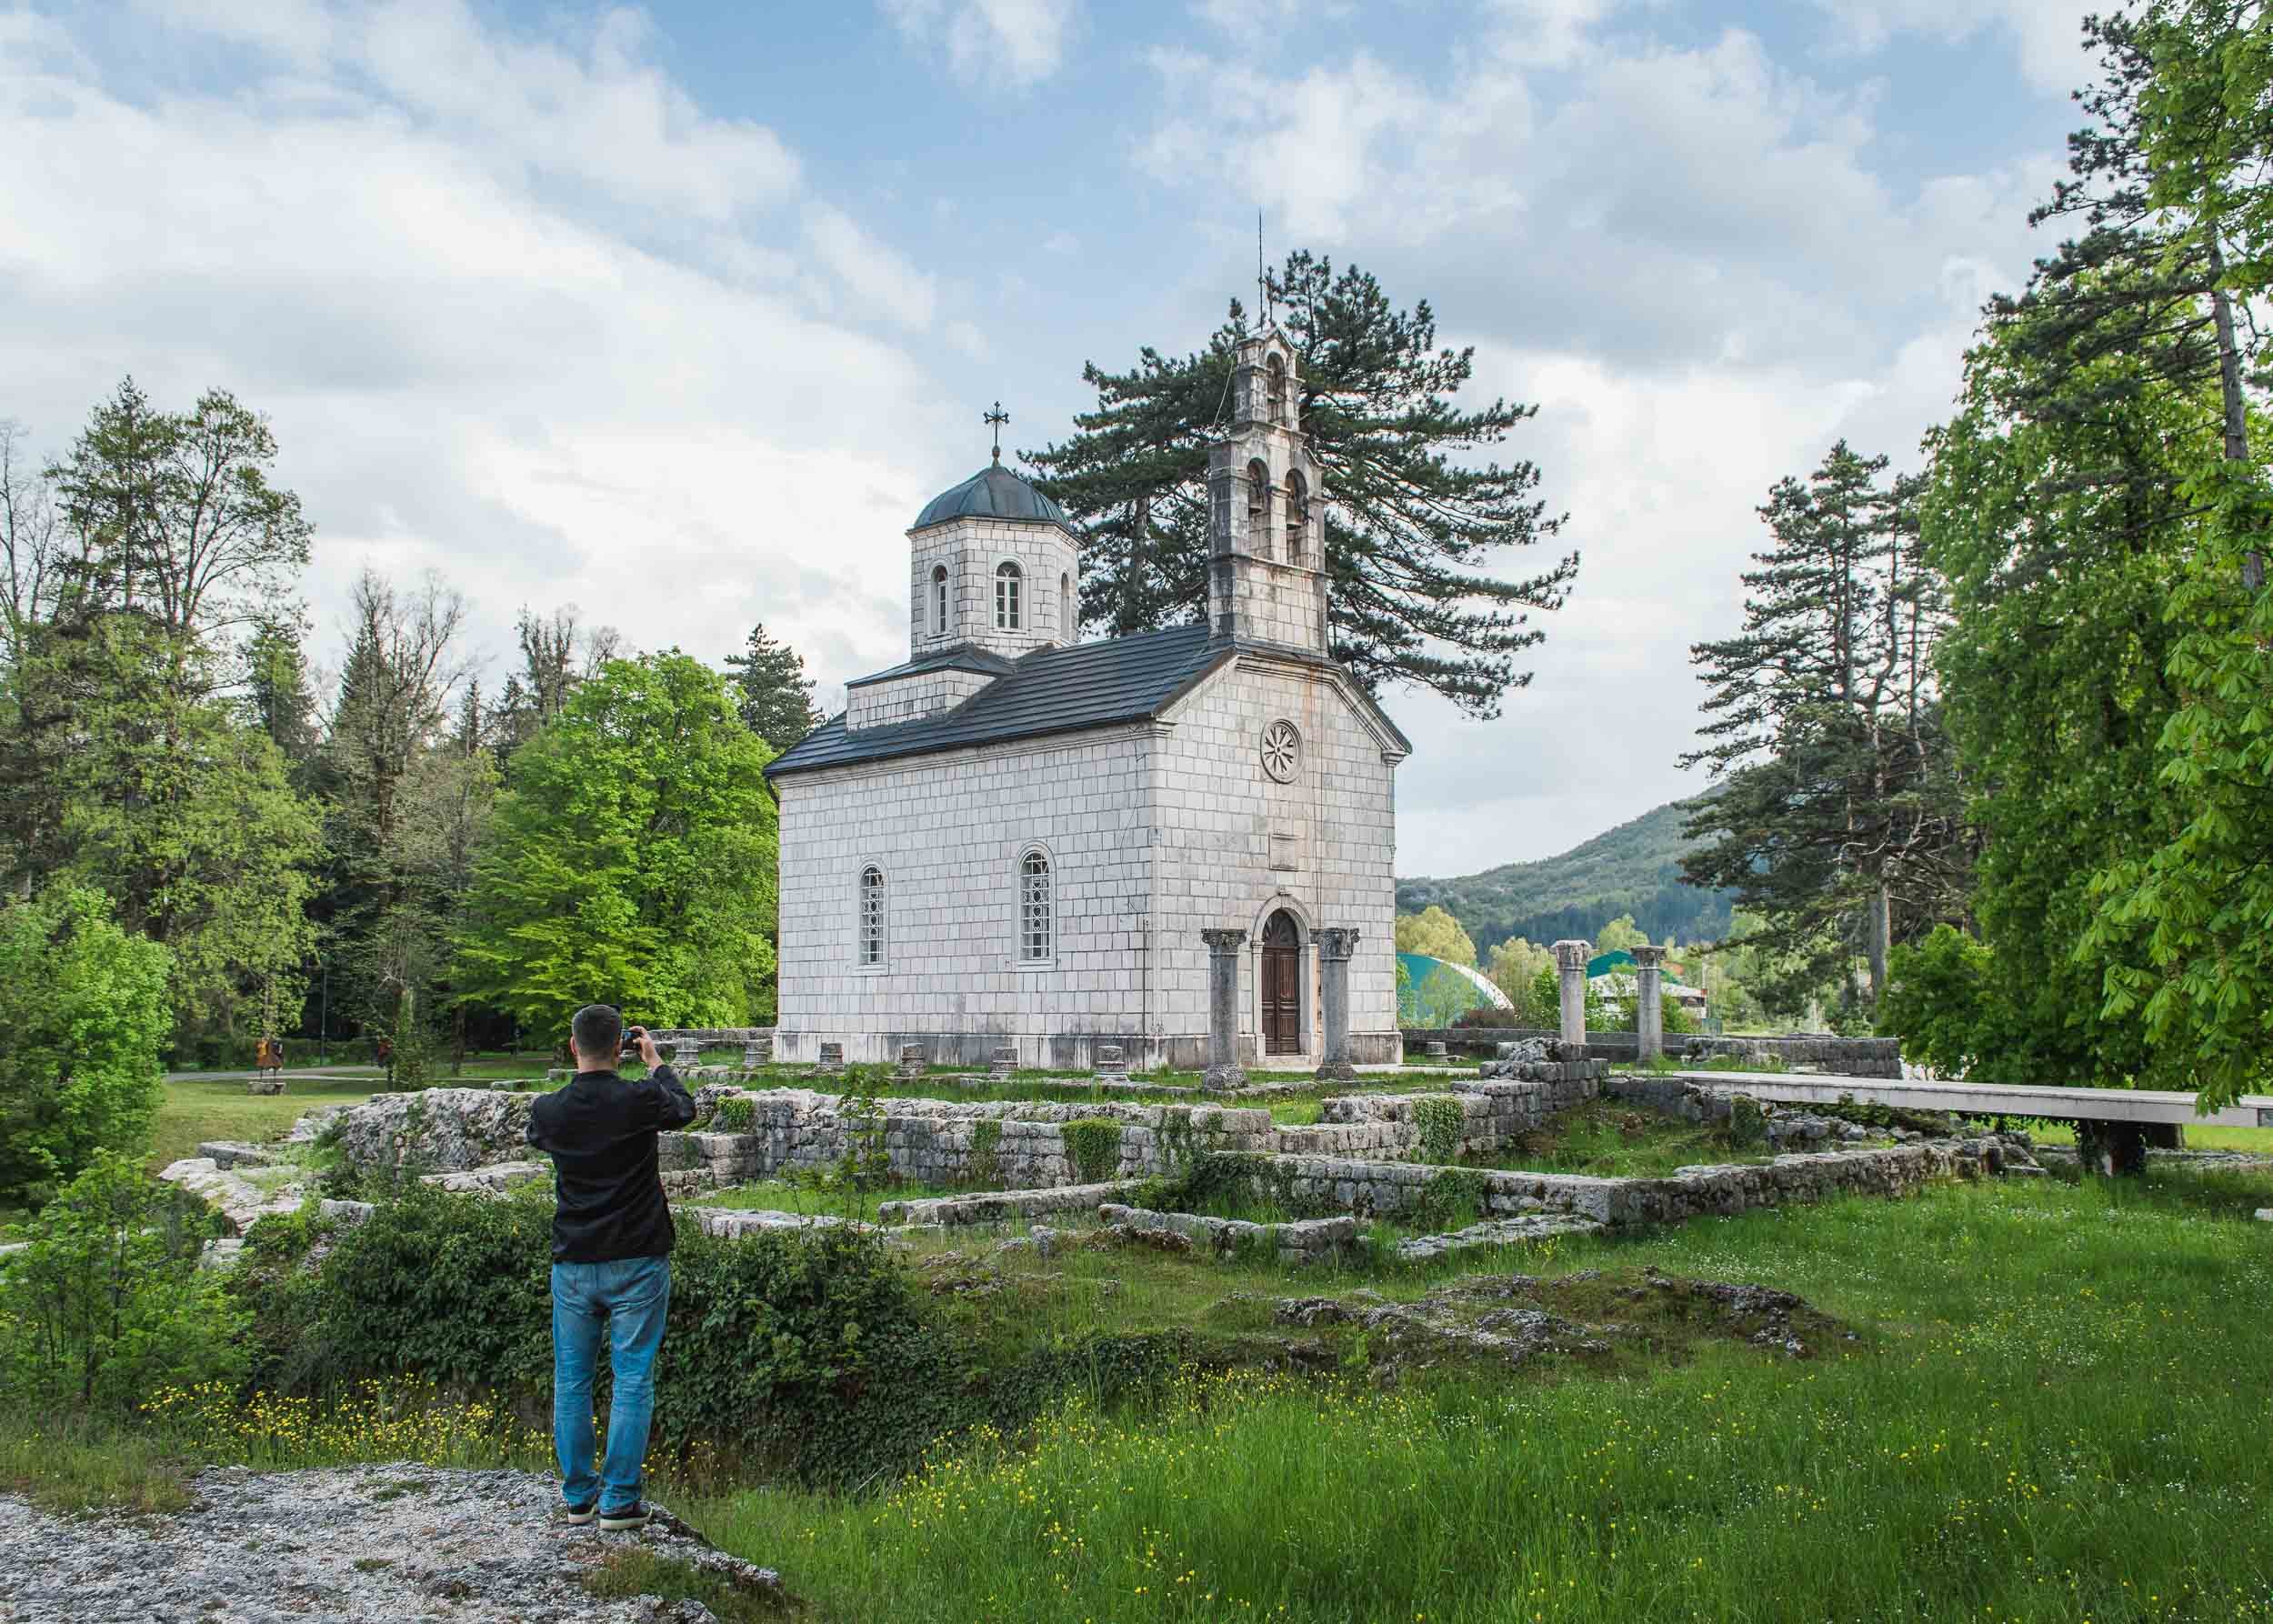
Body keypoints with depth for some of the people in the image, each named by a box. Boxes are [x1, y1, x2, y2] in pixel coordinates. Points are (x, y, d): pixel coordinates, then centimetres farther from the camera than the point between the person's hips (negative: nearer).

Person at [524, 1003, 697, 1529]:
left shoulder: (548, 1110, -5)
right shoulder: (640, 1100, -14)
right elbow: (684, 1109, 9)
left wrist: (581, 1077, 25)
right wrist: (656, 1061, 24)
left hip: (573, 1264, 3)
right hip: (637, 1263, -3)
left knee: (571, 1381, 13)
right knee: (633, 1381, 4)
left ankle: (578, 1495, 20)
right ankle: (619, 1501, 5)